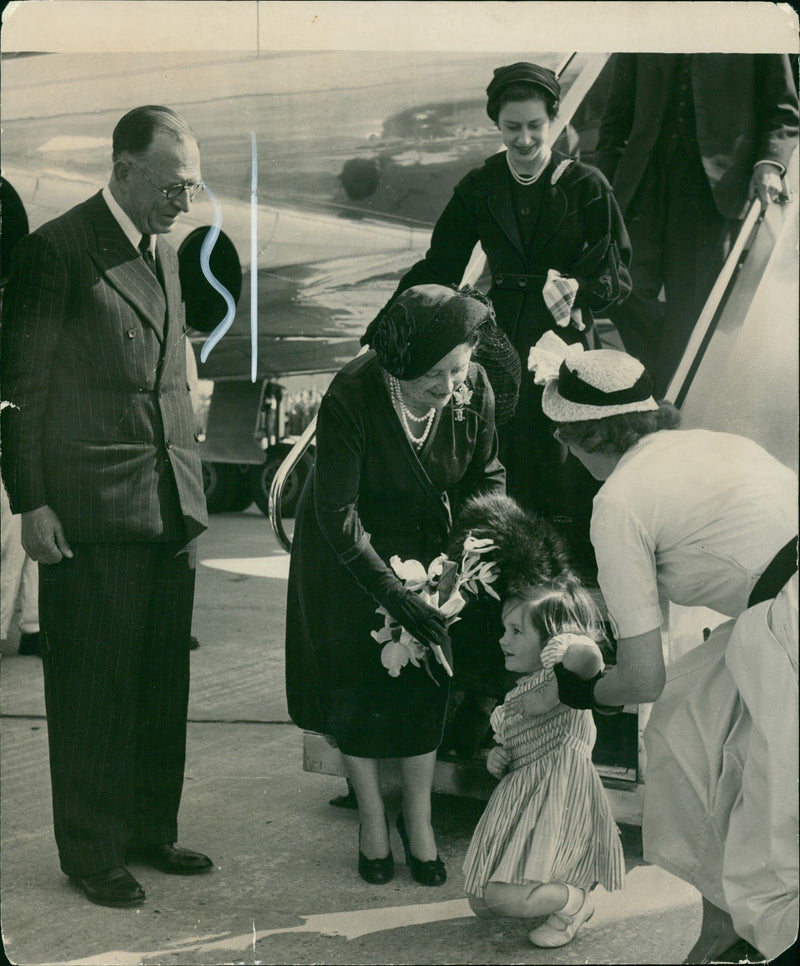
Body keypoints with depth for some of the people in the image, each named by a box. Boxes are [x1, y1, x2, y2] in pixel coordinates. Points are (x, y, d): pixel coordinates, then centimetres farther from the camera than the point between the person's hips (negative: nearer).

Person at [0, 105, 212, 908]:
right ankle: (91, 852, 17)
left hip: (170, 505, 7)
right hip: (91, 510, -7)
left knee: (162, 683, 13)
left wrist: (188, 483, 14)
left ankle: (150, 831, 27)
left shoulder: (163, 255, 15)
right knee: (94, 688, 3)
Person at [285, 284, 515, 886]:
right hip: (352, 549, -3)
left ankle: (419, 817, 19)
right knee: (358, 679, 1)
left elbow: (487, 475, -3)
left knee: (427, 673, 2)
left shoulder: (474, 389, -21)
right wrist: (395, 595, -33)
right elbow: (339, 517, -28)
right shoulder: (350, 398, -33)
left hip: (427, 544, 3)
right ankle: (372, 818, 20)